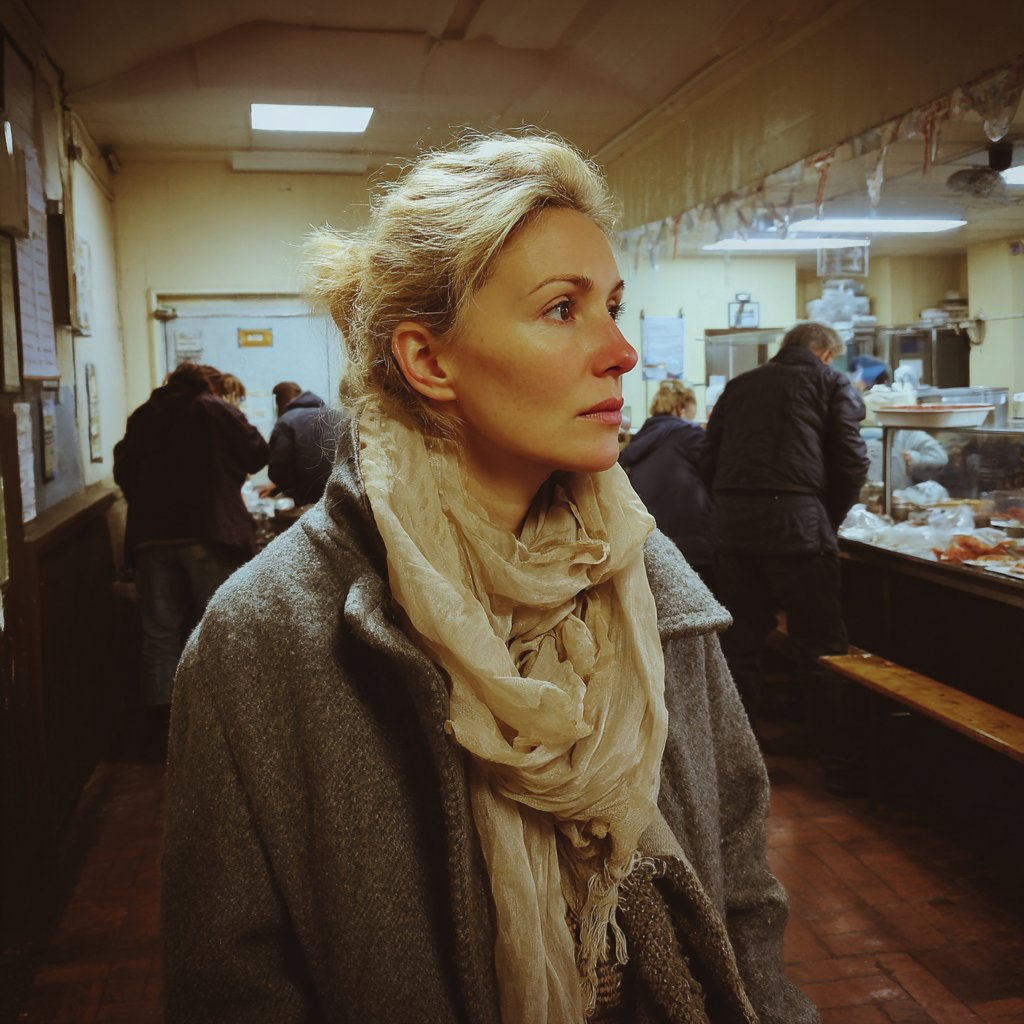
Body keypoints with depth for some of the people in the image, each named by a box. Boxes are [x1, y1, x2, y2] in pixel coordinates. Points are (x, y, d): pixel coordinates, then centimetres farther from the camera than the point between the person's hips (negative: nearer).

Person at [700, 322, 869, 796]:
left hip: (730, 524, 5)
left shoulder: (739, 385, 21)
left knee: (741, 642, 13)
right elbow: (851, 461, 0)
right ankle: (844, 765, 8)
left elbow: (710, 460, 16)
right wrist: (828, 521, 12)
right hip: (794, 520, -4)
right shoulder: (832, 383, 9)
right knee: (820, 647, 2)